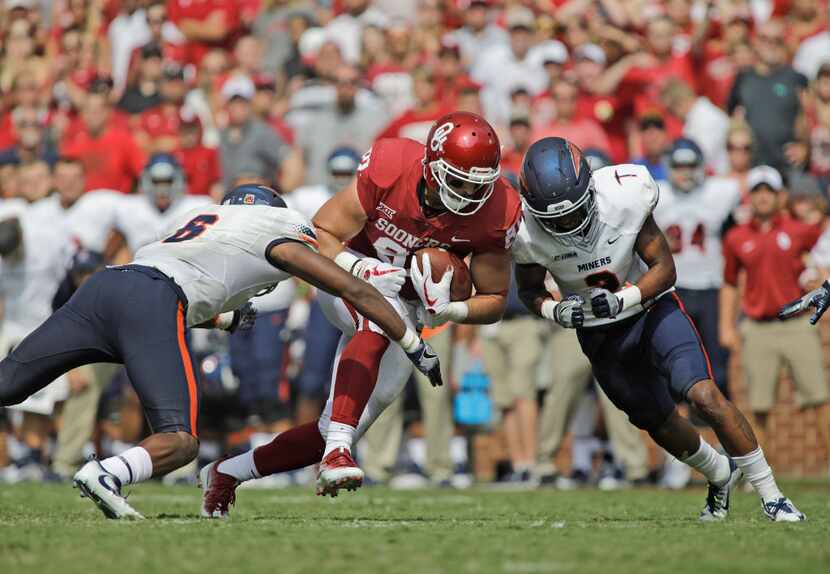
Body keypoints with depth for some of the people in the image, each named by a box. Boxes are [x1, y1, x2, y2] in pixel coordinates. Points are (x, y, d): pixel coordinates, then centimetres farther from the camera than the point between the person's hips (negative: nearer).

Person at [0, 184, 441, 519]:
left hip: (103, 284, 6)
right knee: (180, 443, -4)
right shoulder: (282, 233, 20)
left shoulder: (205, 216, 37)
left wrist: (226, 319, 55)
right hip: (151, 304, -6)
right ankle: (104, 475, -34)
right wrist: (417, 349, 31)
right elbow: (357, 292, 23)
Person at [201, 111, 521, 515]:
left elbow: (495, 300, -8)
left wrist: (451, 311, -29)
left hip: (408, 306, 4)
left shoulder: (495, 212, -20)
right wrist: (362, 269, -37)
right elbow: (320, 236, -17)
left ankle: (227, 473, 21)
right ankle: (336, 451, -44)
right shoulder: (389, 168, -27)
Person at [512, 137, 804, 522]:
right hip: (599, 331, 3)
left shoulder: (623, 198, -27)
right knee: (657, 423, 12)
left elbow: (664, 268, -17)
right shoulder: (527, 233, -22)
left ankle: (771, 495, -10)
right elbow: (529, 289, -3)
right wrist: (556, 311, -25)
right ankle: (721, 475, 42)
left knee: (703, 395, -21)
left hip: (650, 306, -3)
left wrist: (621, 300, -33)